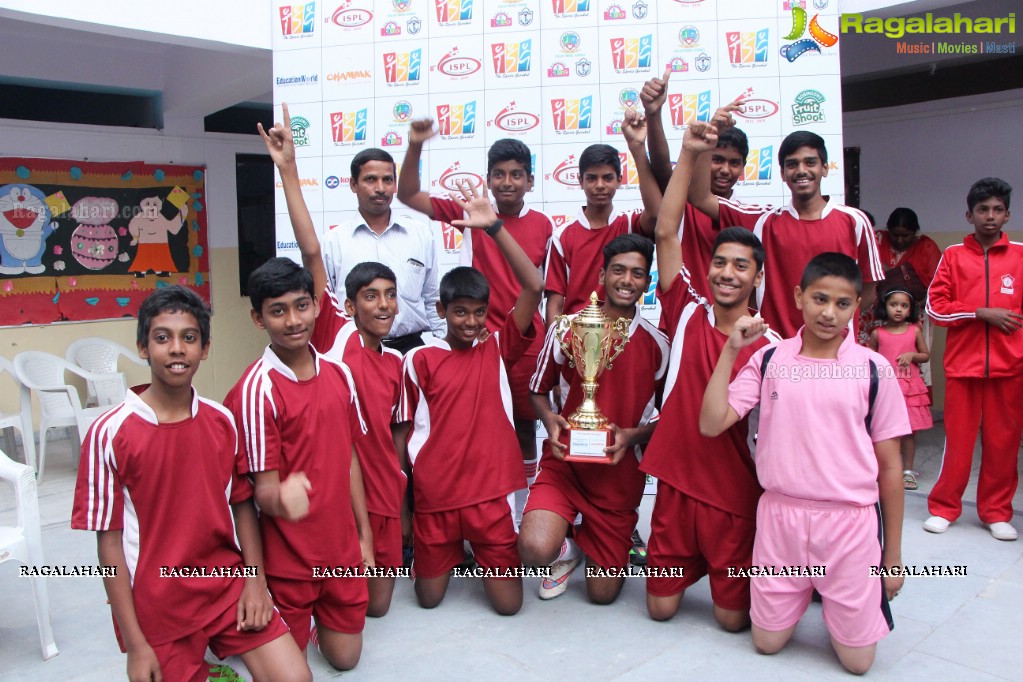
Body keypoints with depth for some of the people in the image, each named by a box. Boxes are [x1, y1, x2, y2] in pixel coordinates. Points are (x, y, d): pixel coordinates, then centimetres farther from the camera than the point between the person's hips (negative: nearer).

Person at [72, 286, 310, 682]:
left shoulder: (222, 422, -2)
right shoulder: (110, 433, -12)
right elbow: (109, 541, -8)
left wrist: (256, 580, -4)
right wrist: (135, 643, -8)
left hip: (229, 587, 3)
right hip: (156, 605, -2)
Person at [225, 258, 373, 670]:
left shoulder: (339, 374, 1)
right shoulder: (256, 389, -18)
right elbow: (263, 488, -18)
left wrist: (364, 536, 10)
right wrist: (281, 501, -42)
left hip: (342, 548, 5)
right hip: (288, 556, -5)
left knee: (345, 655, 16)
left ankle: (317, 614, 42)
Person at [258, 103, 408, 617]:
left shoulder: (396, 362, 8)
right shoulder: (336, 333, -7)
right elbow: (310, 253, -17)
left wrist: (403, 506, 14)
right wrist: (288, 170, -22)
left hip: (383, 494, 6)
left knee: (377, 604, 12)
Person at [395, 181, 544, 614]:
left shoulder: (497, 348, -1)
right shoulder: (420, 359, -2)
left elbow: (534, 287, -13)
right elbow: (409, 428, 5)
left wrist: (494, 227, -19)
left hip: (489, 492, 0)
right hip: (433, 495, 1)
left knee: (508, 603, 4)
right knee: (429, 596, 12)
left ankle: (481, 555, 34)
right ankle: (449, 553, 43)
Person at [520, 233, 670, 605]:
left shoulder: (656, 345, -2)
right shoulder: (566, 329, -4)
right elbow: (539, 391, 7)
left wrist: (632, 435, -14)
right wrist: (550, 420, -14)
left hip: (619, 472, 1)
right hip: (565, 460, -1)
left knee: (603, 593, 7)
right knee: (535, 549, -28)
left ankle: (605, 545, 42)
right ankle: (567, 548, 11)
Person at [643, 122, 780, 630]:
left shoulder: (769, 346, -7)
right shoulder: (687, 315, -4)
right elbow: (665, 232, -12)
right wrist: (688, 153, -15)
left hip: (736, 493, -1)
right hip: (676, 482, 2)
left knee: (733, 617, 7)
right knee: (661, 606, 12)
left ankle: (744, 577, 38)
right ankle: (694, 567, 43)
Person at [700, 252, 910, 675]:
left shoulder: (873, 370, -4)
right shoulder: (768, 360, -1)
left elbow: (890, 466, 1)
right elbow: (711, 424, -9)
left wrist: (893, 556, 4)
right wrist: (730, 350, -12)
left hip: (851, 523, -1)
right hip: (779, 517, 1)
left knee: (857, 660, 8)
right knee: (767, 642, 14)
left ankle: (833, 598, 37)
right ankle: (806, 592, 41)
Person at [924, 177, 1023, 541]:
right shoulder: (953, 255, 4)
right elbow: (935, 307, -1)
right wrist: (982, 313, -10)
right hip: (963, 365, -1)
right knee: (958, 440, 3)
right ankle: (943, 508, 17)